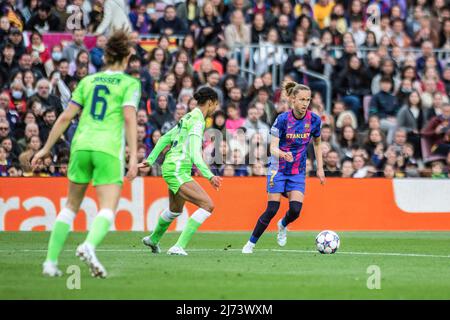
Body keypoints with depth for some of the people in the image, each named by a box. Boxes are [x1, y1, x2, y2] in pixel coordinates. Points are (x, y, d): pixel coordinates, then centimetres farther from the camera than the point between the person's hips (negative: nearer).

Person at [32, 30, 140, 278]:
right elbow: (129, 118, -9)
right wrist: (133, 156, -13)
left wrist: (47, 148, 18)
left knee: (71, 205, 16)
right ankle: (89, 245, -38)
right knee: (108, 209, -8)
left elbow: (66, 117, 13)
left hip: (81, 146, 4)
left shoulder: (88, 81, 17)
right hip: (109, 149, -4)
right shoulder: (130, 83, 5)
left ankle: (50, 261, 11)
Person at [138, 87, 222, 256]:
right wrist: (209, 176, -32)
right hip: (177, 169, -10)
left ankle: (153, 239, 56)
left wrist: (150, 160, 27)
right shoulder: (197, 121, -15)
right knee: (208, 205, -19)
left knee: (175, 210, 32)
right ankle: (178, 247, -22)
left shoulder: (188, 118, 15)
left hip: (171, 167, 10)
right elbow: (195, 154, -25)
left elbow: (164, 139, 21)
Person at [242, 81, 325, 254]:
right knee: (271, 210, -11)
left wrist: (320, 168, 9)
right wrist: (282, 154, -41)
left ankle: (282, 225, 23)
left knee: (295, 209, -13)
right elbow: (273, 148, -19)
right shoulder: (283, 119, -15)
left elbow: (317, 144, 12)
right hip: (278, 169, -3)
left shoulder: (314, 120, -5)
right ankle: (251, 243, 6)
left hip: (298, 171, 3)